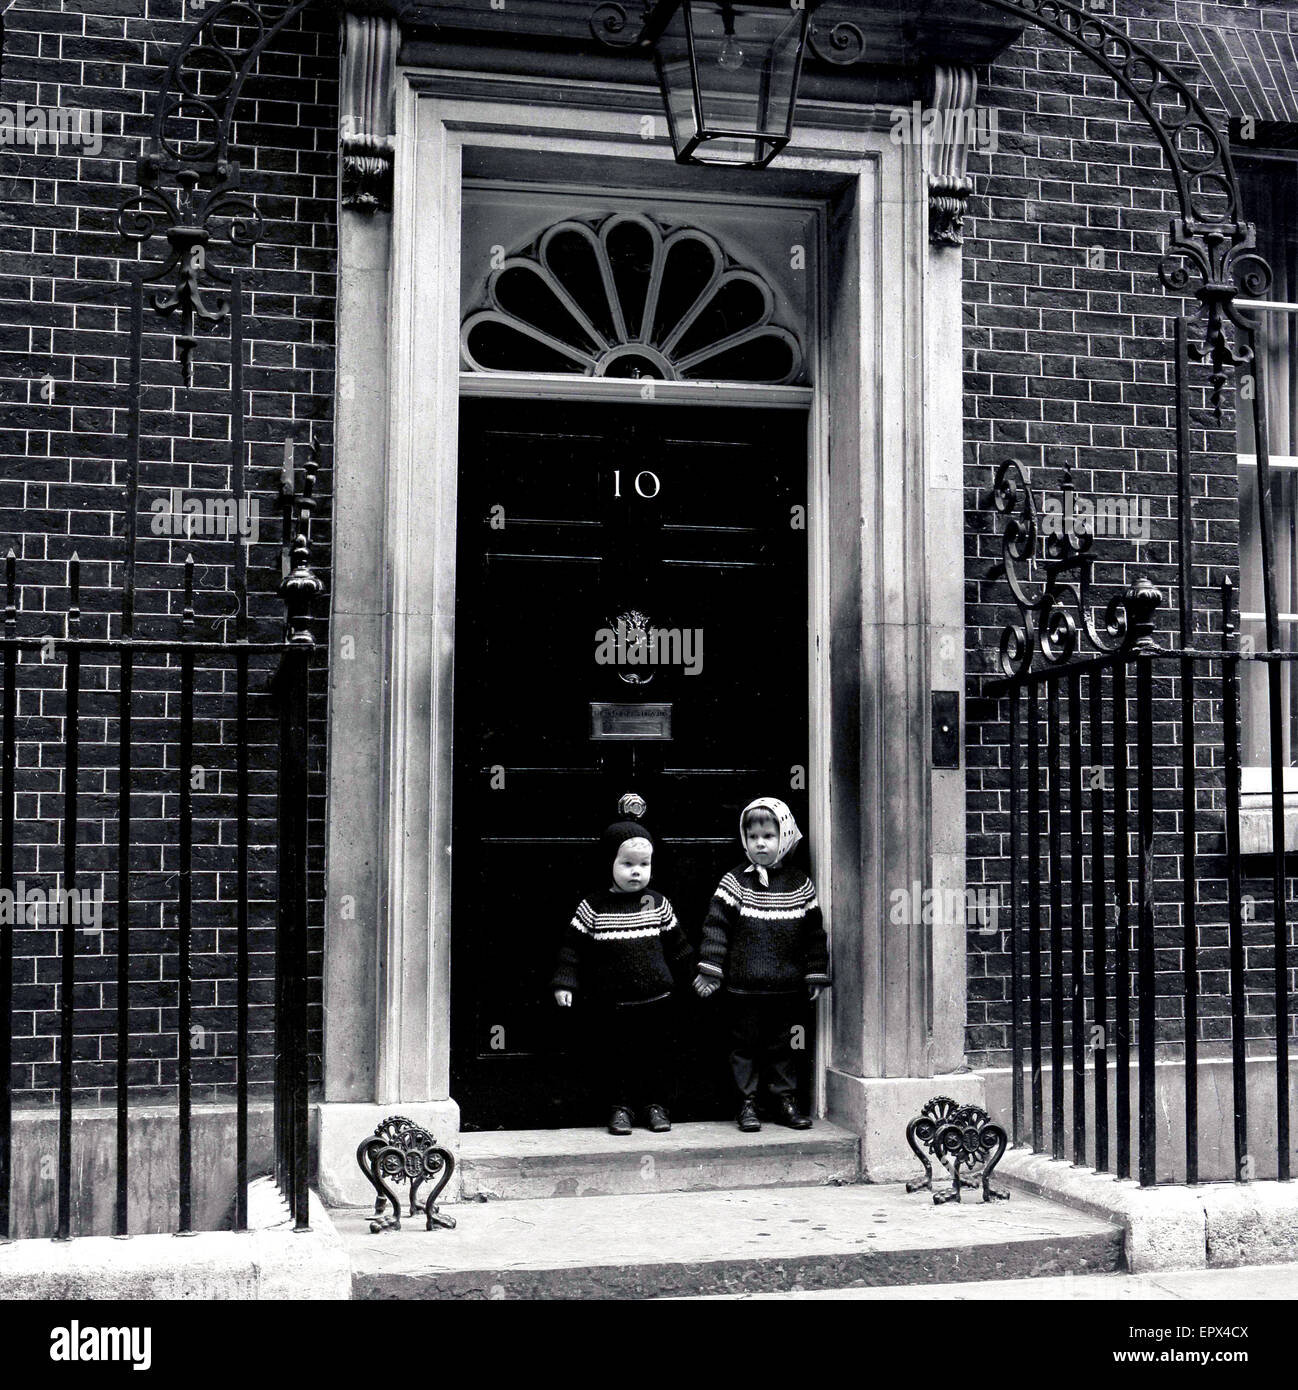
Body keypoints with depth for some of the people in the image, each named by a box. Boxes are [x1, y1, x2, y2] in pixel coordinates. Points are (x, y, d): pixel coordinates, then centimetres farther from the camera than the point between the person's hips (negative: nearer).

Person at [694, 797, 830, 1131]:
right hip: (745, 986, -1)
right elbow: (716, 926, -4)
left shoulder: (799, 885, 3)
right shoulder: (735, 882, -3)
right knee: (745, 1044, 6)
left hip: (787, 986, 2)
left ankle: (785, 1099, 22)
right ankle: (747, 1103, 15)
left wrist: (816, 974, 7)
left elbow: (814, 931, 8)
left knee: (781, 1044, 12)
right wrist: (709, 970, -9)